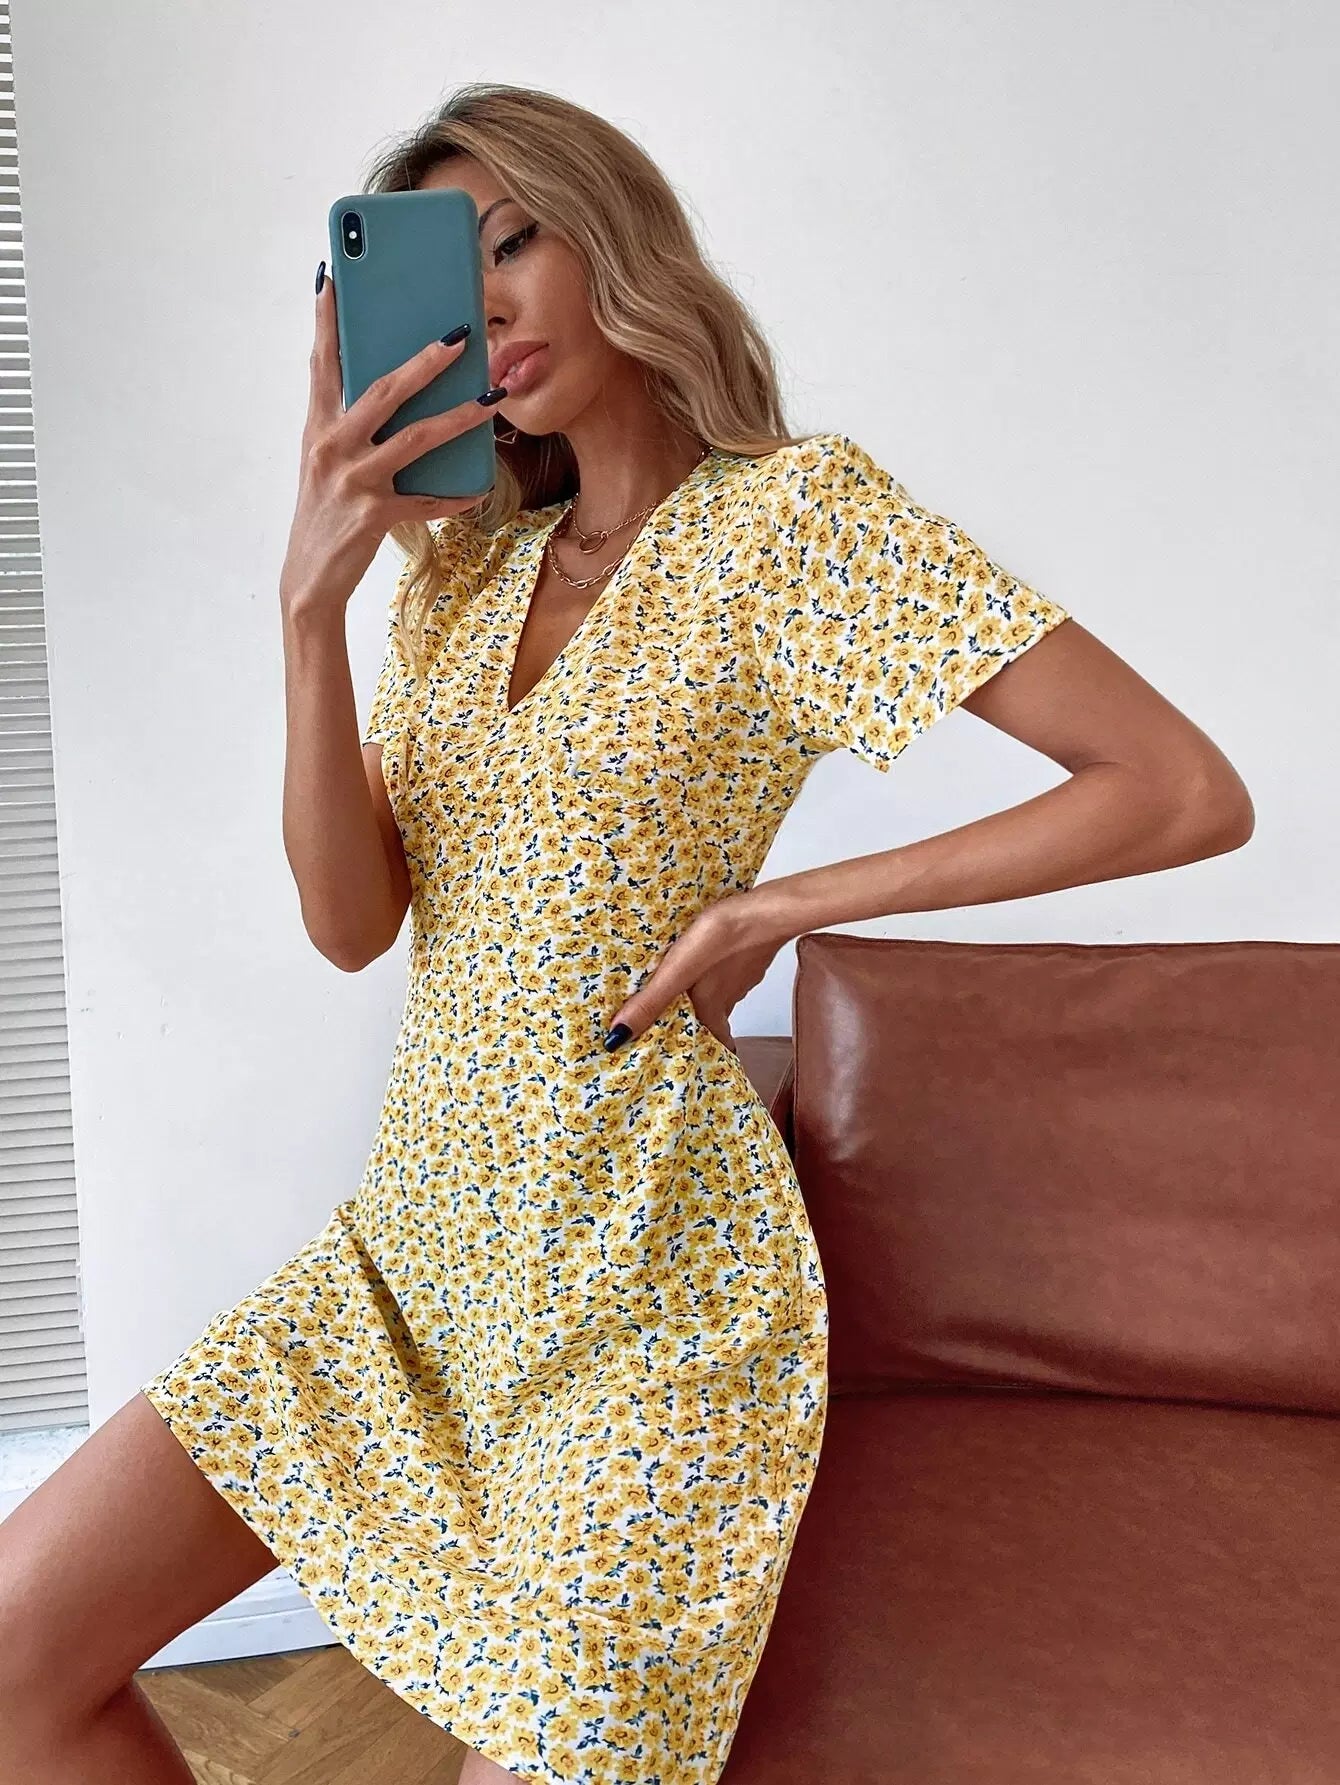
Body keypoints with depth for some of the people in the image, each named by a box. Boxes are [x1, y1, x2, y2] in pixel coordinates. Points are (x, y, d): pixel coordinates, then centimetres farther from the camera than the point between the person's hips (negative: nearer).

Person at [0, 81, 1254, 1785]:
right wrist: (311, 597, -13)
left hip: (638, 1291, -6)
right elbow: (350, 922, -1)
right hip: (412, 1252, 6)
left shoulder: (792, 511, -8)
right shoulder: (458, 569, 10)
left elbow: (1188, 793, -14)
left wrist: (785, 902, -13)